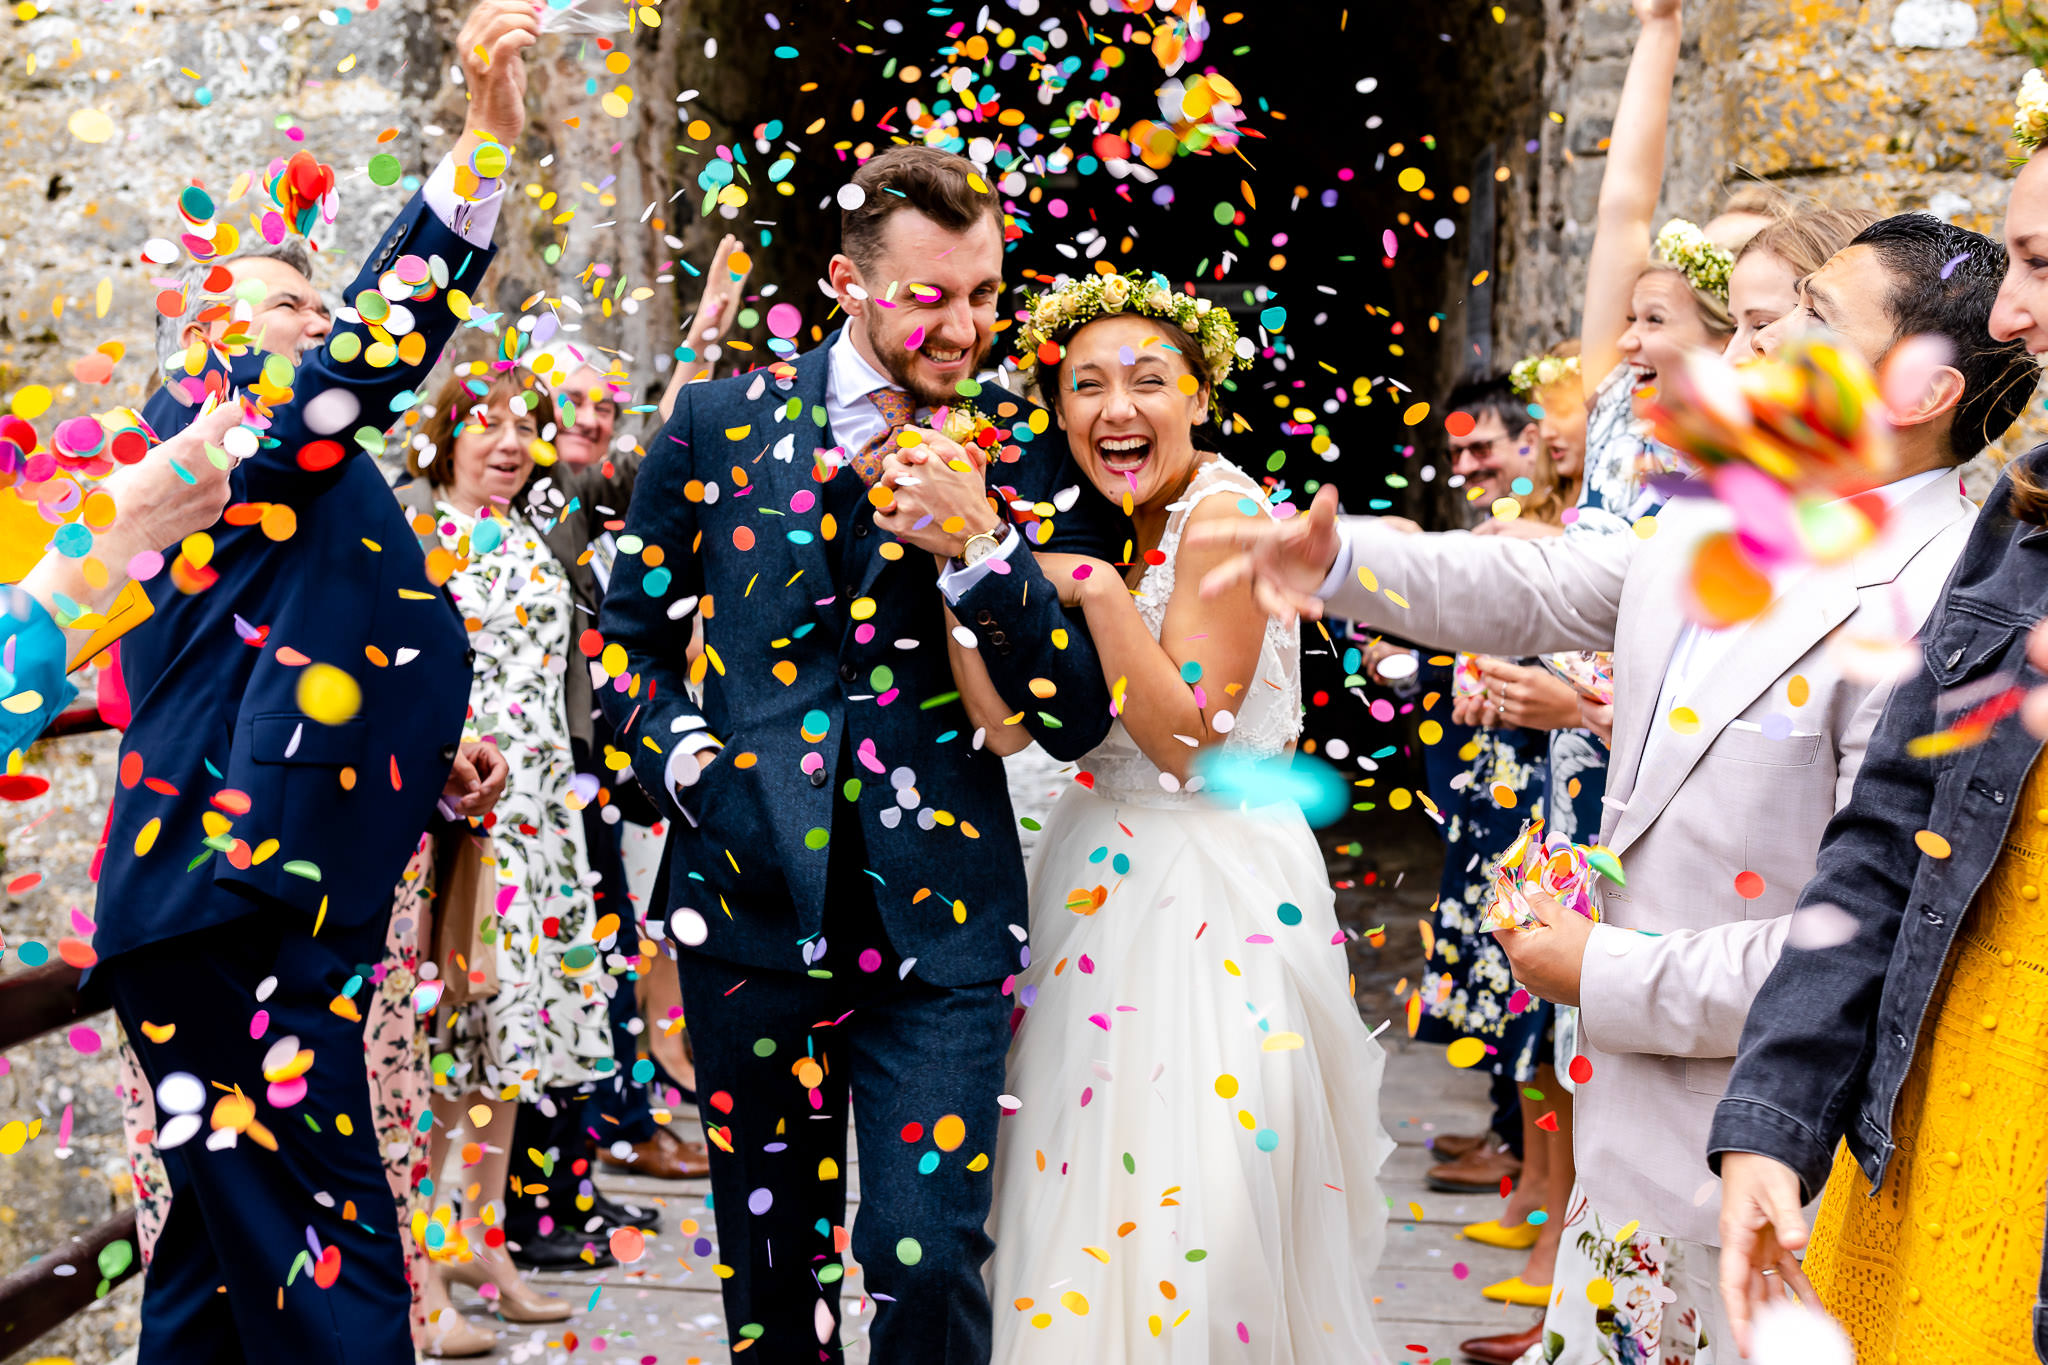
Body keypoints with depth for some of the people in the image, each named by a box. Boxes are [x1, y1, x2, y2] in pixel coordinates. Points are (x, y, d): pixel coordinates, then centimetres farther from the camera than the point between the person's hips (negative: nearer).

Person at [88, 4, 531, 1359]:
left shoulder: (302, 506, 26)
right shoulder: (218, 420, -1)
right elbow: (382, 342, -17)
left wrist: (431, 762, 12)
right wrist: (487, 137, -20)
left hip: (265, 906, 11)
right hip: (235, 907, -11)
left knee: (233, 1238, 14)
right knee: (327, 1256, -13)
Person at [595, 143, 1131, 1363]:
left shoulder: (1027, 461, 2)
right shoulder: (721, 423, 4)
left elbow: (1080, 718, -3)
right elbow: (631, 634, 13)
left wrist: (983, 551, -17)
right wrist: (683, 758, -6)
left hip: (938, 923, -1)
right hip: (754, 899, 1)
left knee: (931, 1265, -8)